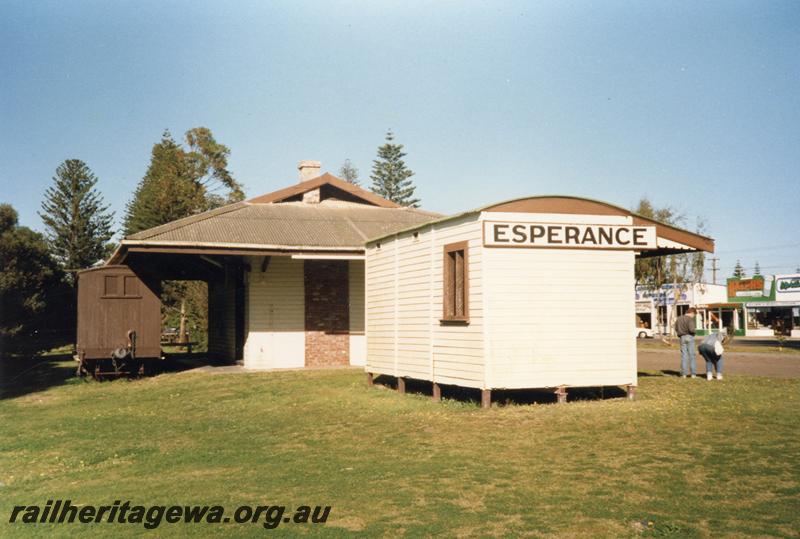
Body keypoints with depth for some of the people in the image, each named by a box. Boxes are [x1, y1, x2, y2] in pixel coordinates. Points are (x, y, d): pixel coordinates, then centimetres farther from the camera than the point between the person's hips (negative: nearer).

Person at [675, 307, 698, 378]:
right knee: (692, 355, 2)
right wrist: (693, 331, 0)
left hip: (682, 338, 5)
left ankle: (684, 374, 4)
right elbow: (691, 329, -20)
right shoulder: (690, 319, -11)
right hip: (689, 337, -5)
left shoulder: (679, 319, 10)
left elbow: (676, 329, 14)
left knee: (684, 355, 6)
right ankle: (693, 373, 2)